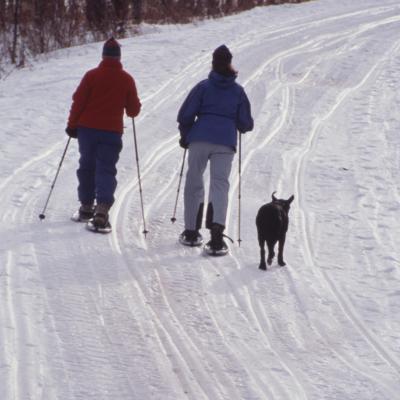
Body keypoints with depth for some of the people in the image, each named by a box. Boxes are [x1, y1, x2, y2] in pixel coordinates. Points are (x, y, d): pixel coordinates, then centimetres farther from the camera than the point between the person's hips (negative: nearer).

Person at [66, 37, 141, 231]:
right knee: (106, 170, -1)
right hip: (112, 131, -1)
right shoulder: (127, 79, -2)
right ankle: (102, 209, -20)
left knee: (87, 167, 16)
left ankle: (86, 207, 23)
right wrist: (133, 109, 26)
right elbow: (133, 109, 2)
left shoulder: (92, 76, -4)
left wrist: (72, 125, 6)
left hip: (87, 129, 1)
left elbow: (78, 101, -4)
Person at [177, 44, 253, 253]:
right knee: (220, 184, -1)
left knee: (194, 183, 12)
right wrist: (242, 126, 33)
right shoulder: (238, 91, 9)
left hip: (200, 138, 0)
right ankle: (217, 228, -25)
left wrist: (185, 135, 16)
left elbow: (185, 114, 0)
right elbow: (245, 123, 10)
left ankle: (191, 232, 16)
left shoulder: (203, 87, 4)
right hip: (226, 142, 0)